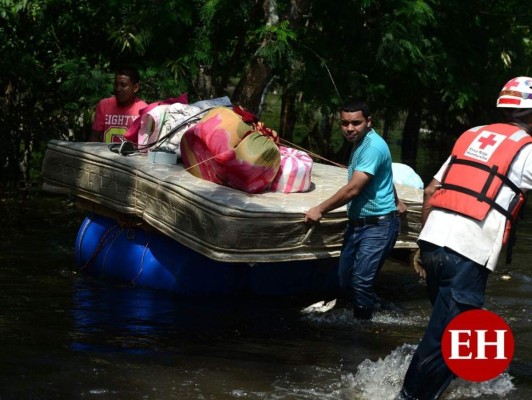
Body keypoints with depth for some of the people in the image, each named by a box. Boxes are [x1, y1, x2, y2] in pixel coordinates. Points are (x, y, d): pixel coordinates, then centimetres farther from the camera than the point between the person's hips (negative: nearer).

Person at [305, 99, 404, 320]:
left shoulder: (373, 147, -20)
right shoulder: (360, 143, 12)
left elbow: (353, 189, -23)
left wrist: (320, 210, -14)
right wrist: (395, 201, 39)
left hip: (378, 226, -10)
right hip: (356, 224, 10)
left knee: (361, 281, -14)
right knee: (345, 279, 7)